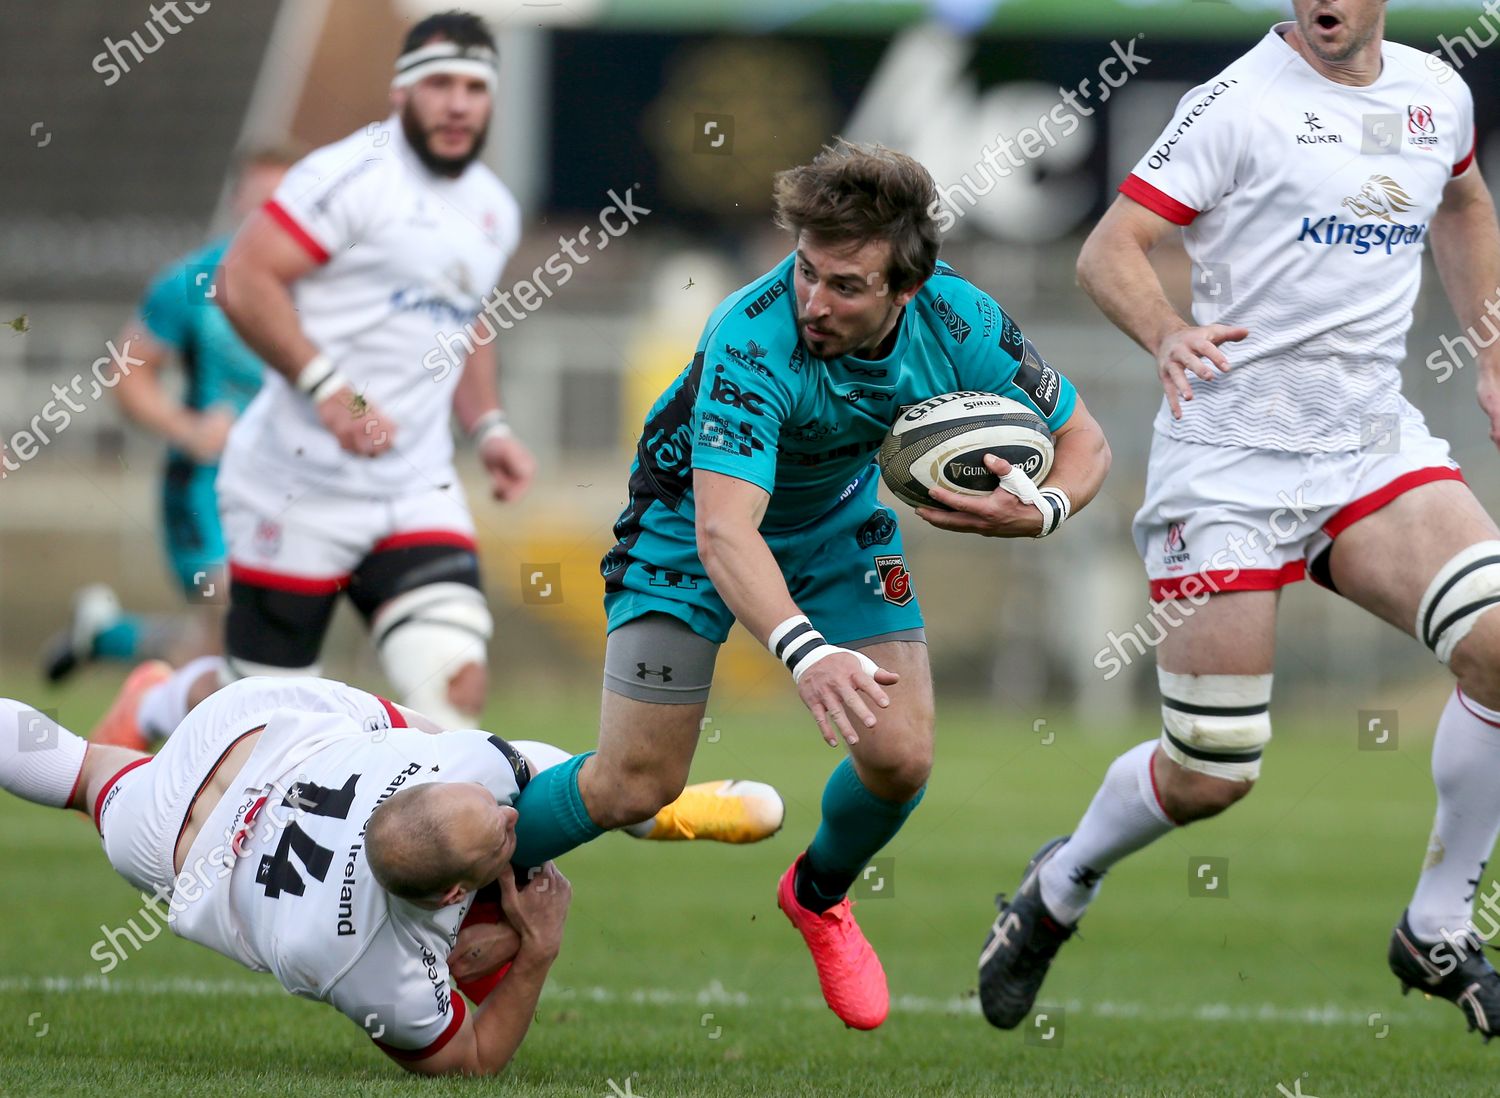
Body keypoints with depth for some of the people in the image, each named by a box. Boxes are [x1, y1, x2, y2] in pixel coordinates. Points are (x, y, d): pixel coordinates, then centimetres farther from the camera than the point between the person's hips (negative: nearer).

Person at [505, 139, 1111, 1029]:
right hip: (693, 524, -4)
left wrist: (1040, 512, -35)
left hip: (840, 521, 4)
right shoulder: (753, 342, -40)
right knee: (637, 784, -8)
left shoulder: (960, 325, -27)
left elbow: (1084, 439, -11)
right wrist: (807, 652, -67)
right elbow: (724, 531, -50)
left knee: (901, 756, -9)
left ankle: (820, 896, 24)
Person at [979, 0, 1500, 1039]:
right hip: (1231, 457, -5)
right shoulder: (1239, 103, -10)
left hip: (1375, 445, 5)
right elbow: (1109, 249, -13)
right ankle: (1058, 891, 30)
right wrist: (1168, 333, -33)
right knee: (1208, 778, -4)